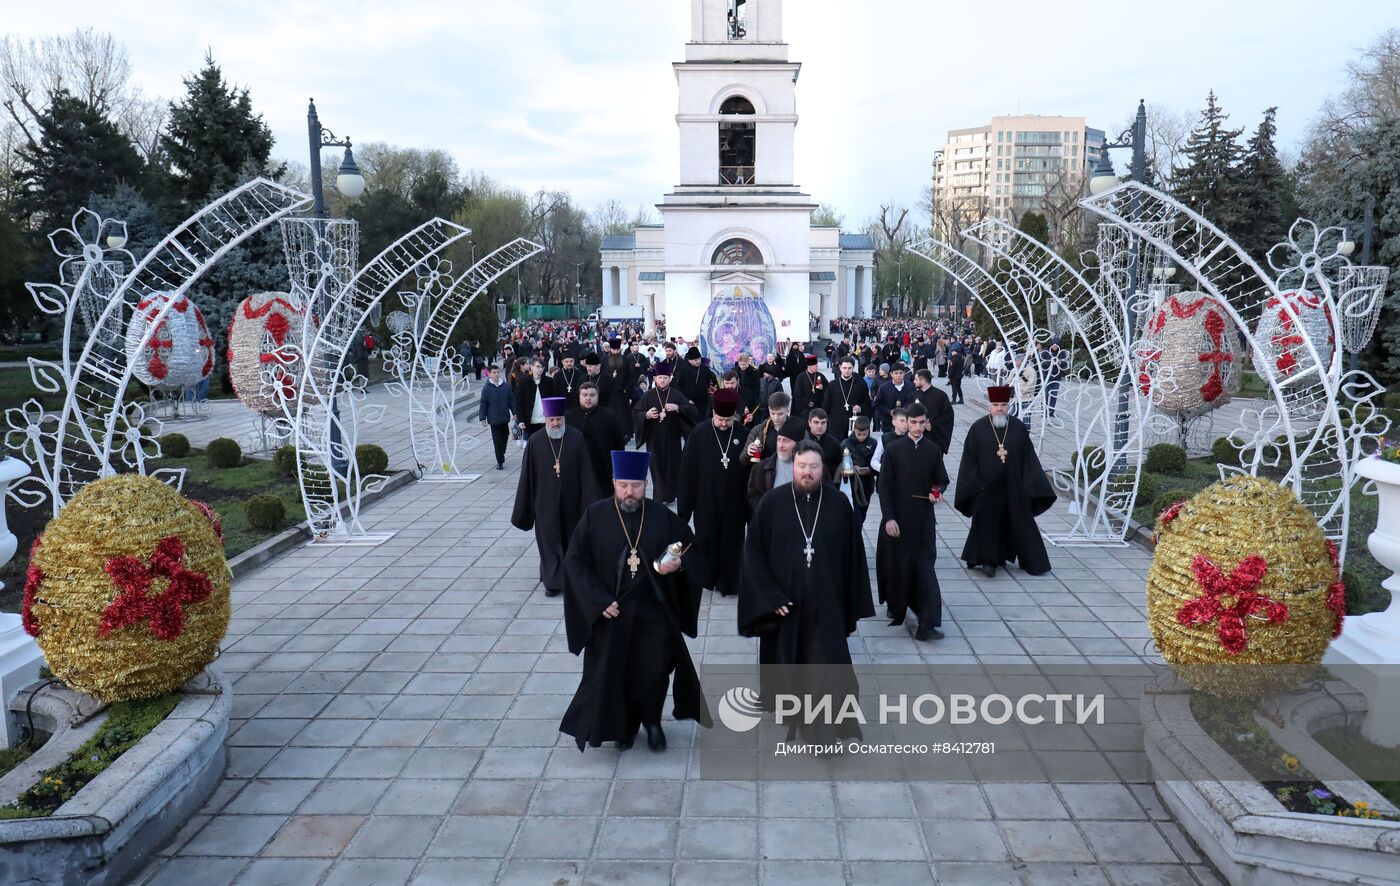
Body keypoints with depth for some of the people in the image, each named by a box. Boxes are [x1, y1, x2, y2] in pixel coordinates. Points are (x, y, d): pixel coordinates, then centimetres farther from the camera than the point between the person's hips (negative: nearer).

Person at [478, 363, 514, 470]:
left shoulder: (506, 387, -1)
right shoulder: (486, 389, -7)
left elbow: (511, 400, 8)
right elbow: (483, 405, -3)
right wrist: (482, 418, -5)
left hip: (505, 418, 3)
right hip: (494, 419, -3)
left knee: (504, 437, 16)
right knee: (497, 441, -1)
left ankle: (501, 455, 38)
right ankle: (500, 462, 6)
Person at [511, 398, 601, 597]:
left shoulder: (577, 439, -8)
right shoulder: (535, 442, -7)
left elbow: (587, 473, -7)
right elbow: (527, 476, -2)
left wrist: (590, 502, -10)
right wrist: (523, 508, -1)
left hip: (571, 502, 0)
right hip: (546, 502, 0)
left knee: (571, 539, 15)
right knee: (549, 540, 3)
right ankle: (553, 580, 13)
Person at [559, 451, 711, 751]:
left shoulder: (663, 517, -4)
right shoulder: (595, 516, -7)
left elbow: (694, 553, 4)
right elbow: (575, 562, -6)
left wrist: (678, 565, -19)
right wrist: (599, 601, -14)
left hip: (654, 612, 0)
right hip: (611, 612, 0)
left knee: (654, 671, 4)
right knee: (614, 673, 10)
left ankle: (652, 721, 31)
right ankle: (623, 725, 34)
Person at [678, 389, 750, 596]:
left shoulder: (742, 434, -3)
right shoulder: (699, 433, -8)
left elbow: (750, 467, 4)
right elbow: (688, 468, -6)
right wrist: (685, 504, -6)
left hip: (733, 500, 1)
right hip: (706, 499, -1)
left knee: (730, 542, 8)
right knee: (706, 540, 9)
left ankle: (728, 583, 21)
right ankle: (705, 577, 27)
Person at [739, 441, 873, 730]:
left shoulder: (838, 503, -4)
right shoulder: (773, 502, -7)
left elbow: (853, 557, 1)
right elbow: (753, 551, -6)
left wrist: (853, 608, 3)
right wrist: (770, 597, -13)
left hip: (826, 606, -1)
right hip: (783, 605, 1)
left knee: (829, 670, -4)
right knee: (786, 667, 16)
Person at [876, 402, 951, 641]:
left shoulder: (934, 450, 2)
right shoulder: (894, 449, -3)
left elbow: (942, 480, 12)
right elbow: (884, 486, -4)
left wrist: (938, 492, -11)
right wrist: (888, 517, -10)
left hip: (924, 519, 1)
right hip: (897, 518, -1)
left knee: (925, 567, -5)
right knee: (897, 565, 10)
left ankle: (927, 623, -7)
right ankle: (896, 606, 33)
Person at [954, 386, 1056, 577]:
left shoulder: (1019, 428, 0)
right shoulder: (978, 428, -5)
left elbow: (1029, 459, 1)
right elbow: (969, 461, -3)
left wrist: (1029, 485, -5)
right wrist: (975, 485, -9)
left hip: (1013, 489, 2)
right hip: (986, 489, -2)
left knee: (1019, 524, 11)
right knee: (987, 524, 5)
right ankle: (988, 560, 18)